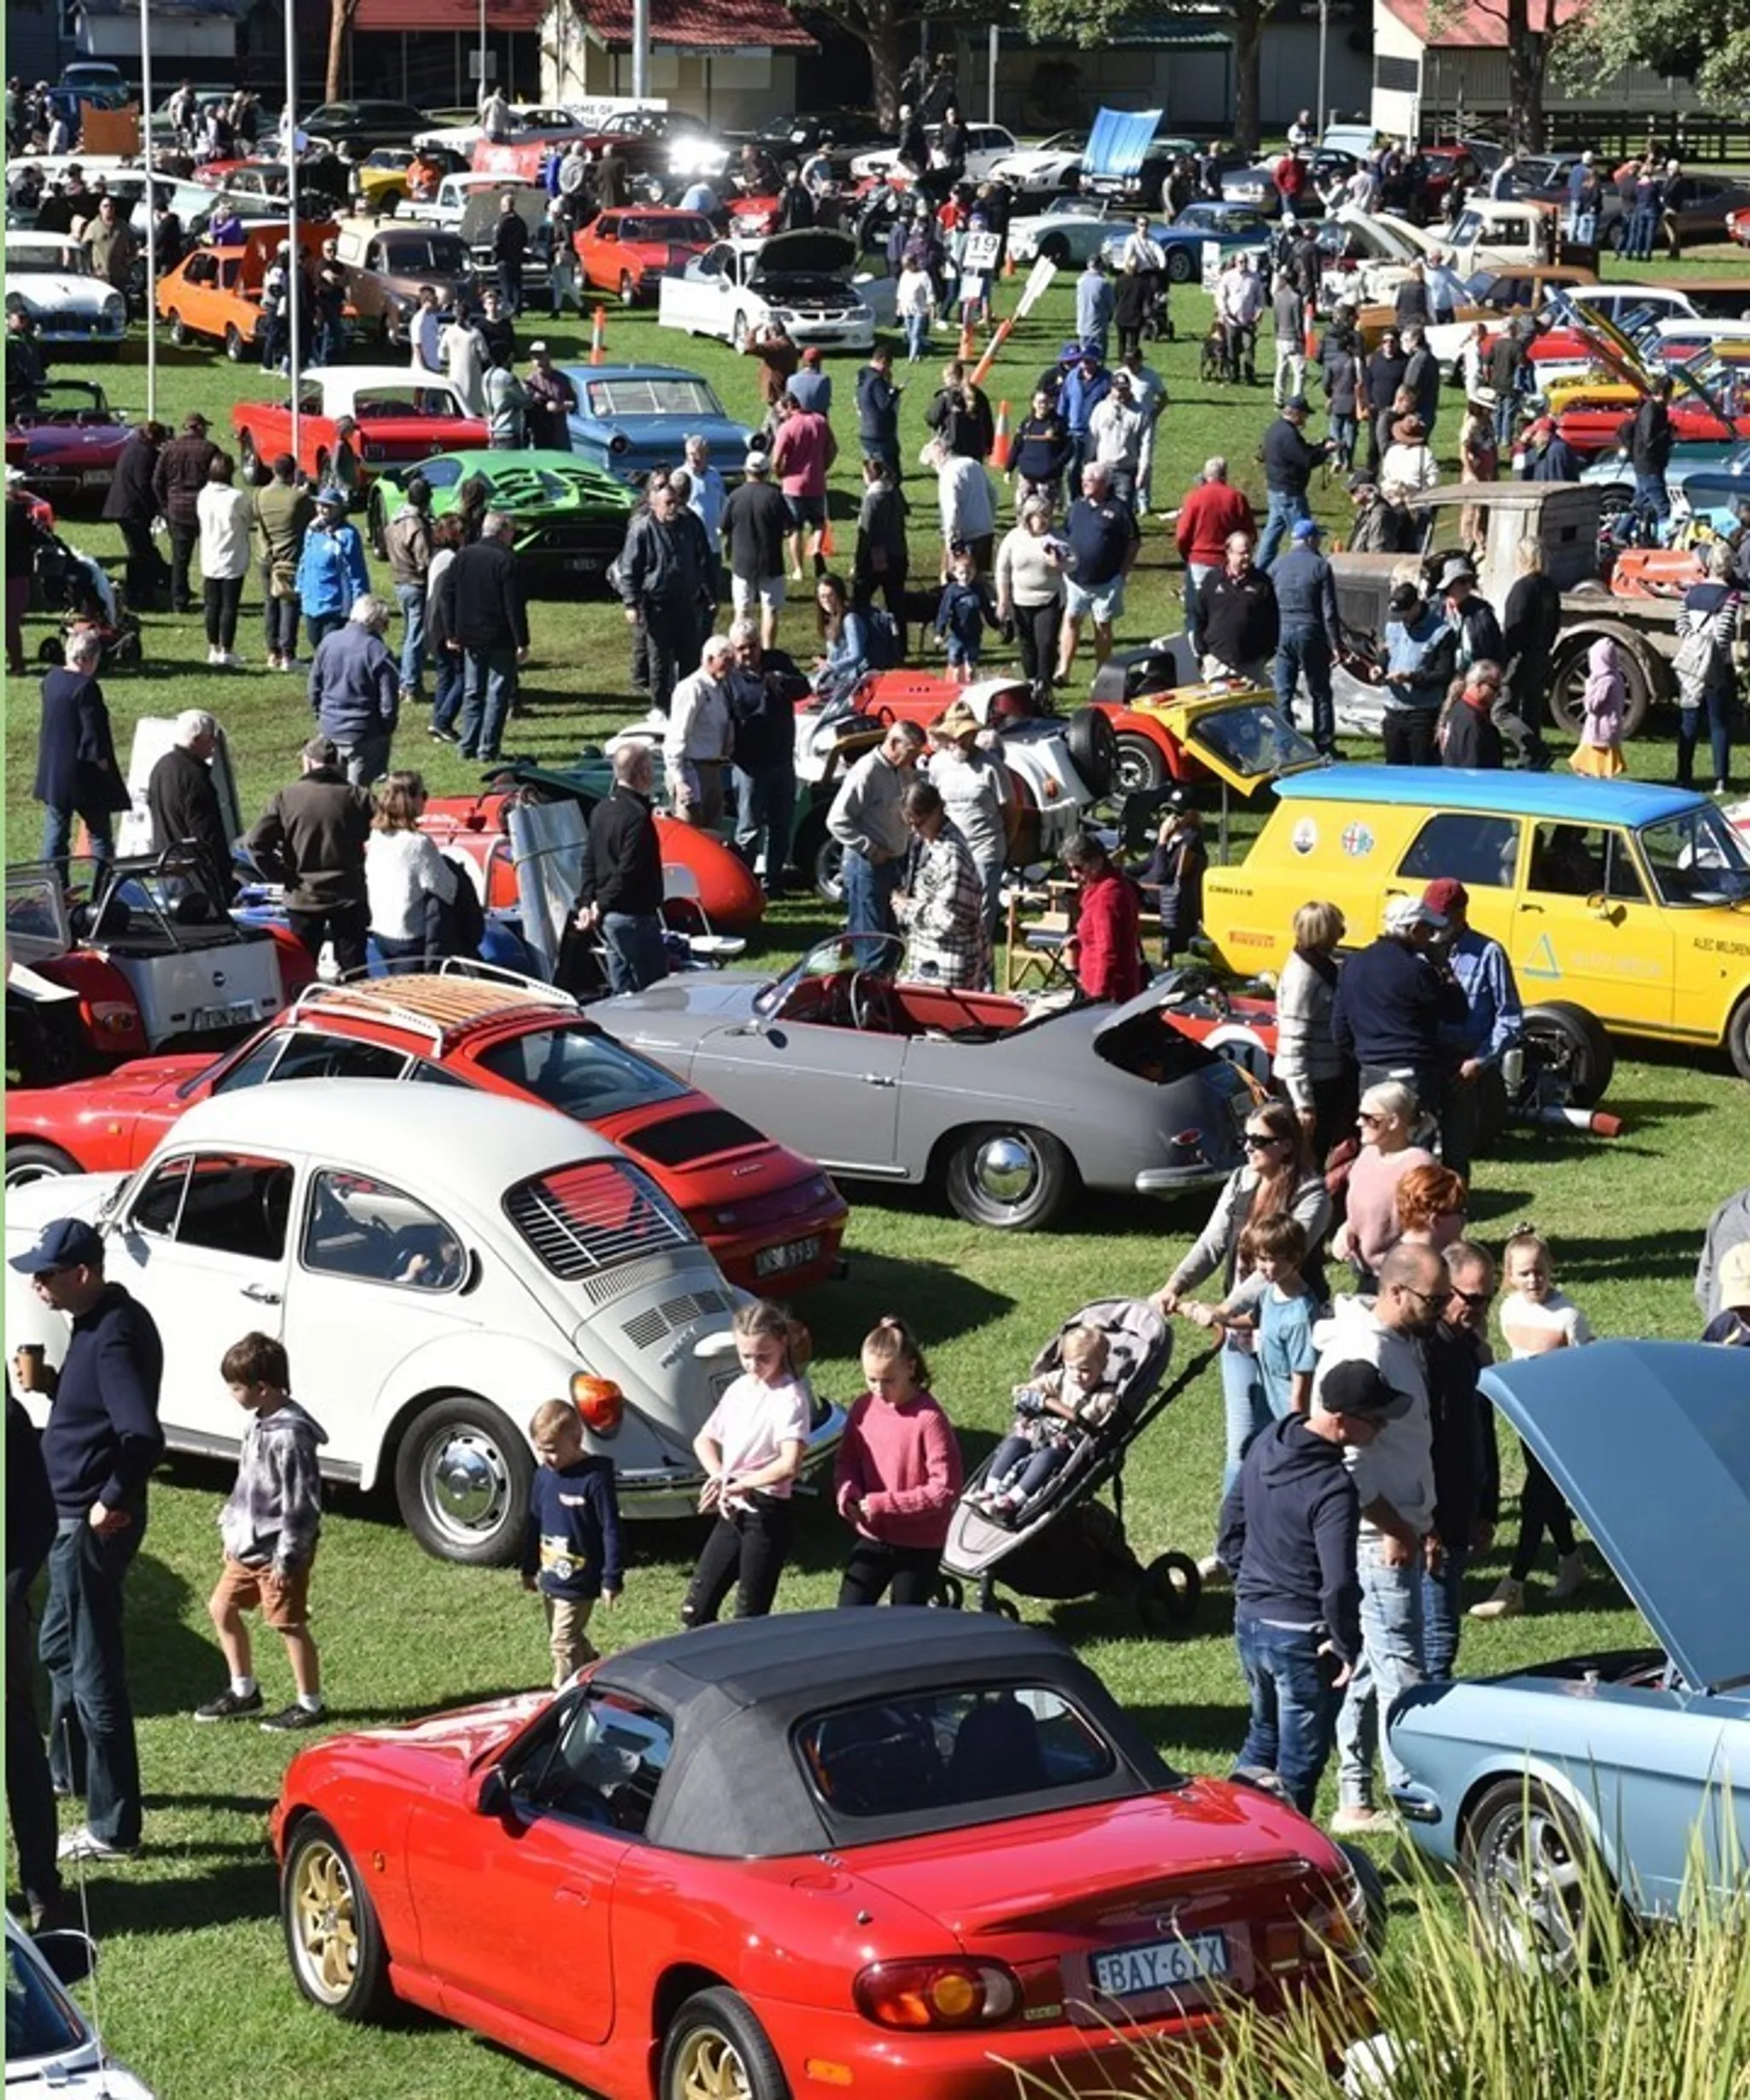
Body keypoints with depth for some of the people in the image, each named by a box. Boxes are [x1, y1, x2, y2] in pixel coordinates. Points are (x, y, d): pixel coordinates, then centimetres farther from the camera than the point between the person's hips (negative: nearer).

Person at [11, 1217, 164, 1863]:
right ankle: (68, 1770, 48)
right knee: (60, 1649, 28)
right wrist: (50, 1383, 3)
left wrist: (112, 1502, -21)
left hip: (91, 1525, -11)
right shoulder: (99, 1322, 7)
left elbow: (142, 1435, -33)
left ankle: (113, 1829, 0)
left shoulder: (114, 1336, -24)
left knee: (94, 1672, -5)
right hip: (73, 1518, 11)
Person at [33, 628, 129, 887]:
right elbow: (93, 732, -20)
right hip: (83, 775, -7)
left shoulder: (50, 679, 2)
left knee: (55, 833, 11)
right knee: (100, 832, 6)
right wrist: (101, 759, -9)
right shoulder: (86, 688, -21)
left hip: (52, 772, 7)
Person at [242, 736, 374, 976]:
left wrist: (283, 876, -1)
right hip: (348, 896, 0)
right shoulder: (357, 798, -5)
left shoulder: (286, 797, -5)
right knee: (353, 967, 5)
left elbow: (255, 844, -9)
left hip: (303, 898, 0)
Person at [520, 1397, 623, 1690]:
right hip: (549, 1578, 8)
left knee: (564, 1643, -8)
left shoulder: (595, 1477, -18)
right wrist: (529, 1569, 20)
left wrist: (612, 1579, -15)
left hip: (578, 1583, -8)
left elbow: (611, 1530, -15)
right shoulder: (543, 1475, 3)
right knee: (574, 1641, 20)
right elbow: (533, 1523, 15)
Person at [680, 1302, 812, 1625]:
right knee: (694, 1612, 10)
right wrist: (720, 1478, -3)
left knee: (749, 1621, -2)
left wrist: (737, 1485, -18)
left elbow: (789, 1464, -28)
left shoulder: (790, 1396, -15)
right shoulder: (739, 1390, 8)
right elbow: (704, 1440, 17)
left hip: (768, 1515, -8)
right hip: (732, 1513, 8)